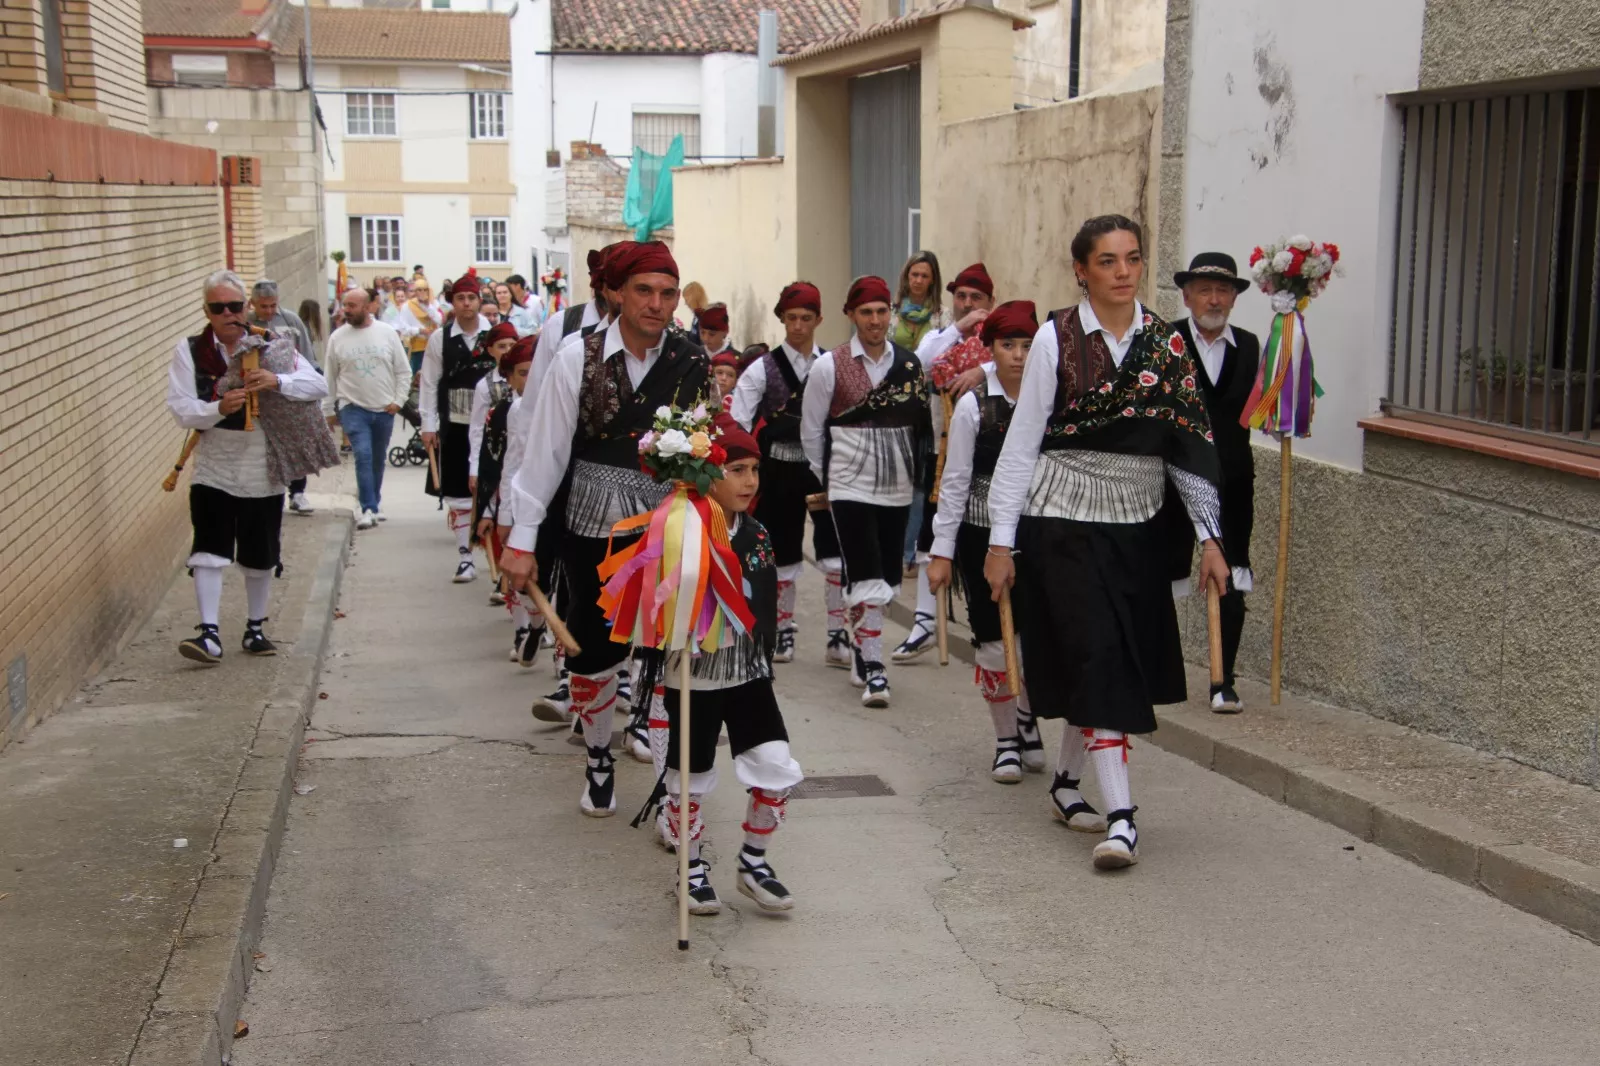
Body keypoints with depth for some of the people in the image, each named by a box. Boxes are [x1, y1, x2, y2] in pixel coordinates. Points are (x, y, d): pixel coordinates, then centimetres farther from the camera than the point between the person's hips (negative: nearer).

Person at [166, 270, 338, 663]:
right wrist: (219, 408, -28)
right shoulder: (190, 351, -1)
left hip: (264, 471, 1)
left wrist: (278, 381, -23)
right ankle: (209, 631, -13)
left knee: (260, 556, 11)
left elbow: (319, 386, -5)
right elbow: (180, 408, -9)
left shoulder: (272, 346, 0)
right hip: (213, 469, -1)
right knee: (209, 551, -13)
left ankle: (255, 628, 26)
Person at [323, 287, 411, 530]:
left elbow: (403, 371, 4)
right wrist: (329, 410, 6)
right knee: (363, 456, -16)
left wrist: (398, 400, -4)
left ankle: (374, 503, 30)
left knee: (378, 459, 13)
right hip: (353, 408, -2)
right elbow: (330, 377, 5)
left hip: (384, 409, 2)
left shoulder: (387, 333, 0)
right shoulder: (338, 337, 0)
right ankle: (369, 509, -16)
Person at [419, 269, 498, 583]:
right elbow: (429, 385, 3)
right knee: (459, 495, 4)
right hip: (454, 427, 1)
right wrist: (428, 426, 1)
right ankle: (465, 557, 12)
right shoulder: (439, 339, 0)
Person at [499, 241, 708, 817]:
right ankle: (598, 761, 32)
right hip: (594, 526, -1)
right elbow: (546, 450, -8)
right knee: (594, 649, 10)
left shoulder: (692, 363, -3)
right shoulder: (579, 356, -9)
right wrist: (521, 539, -9)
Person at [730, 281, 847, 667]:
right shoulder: (763, 368, -1)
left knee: (835, 549, -5)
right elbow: (737, 424, -6)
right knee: (783, 551, 10)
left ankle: (838, 637, 2)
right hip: (781, 471, 0)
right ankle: (783, 632, 25)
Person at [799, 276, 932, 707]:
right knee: (866, 578, -10)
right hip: (851, 488, -4)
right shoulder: (829, 366, -4)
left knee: (887, 578, 11)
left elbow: (923, 424, 10)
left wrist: (916, 470, 7)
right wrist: (828, 477, 6)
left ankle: (861, 648, 30)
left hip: (897, 489, 4)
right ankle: (872, 669, -4)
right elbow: (811, 431, 3)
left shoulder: (910, 364, 3)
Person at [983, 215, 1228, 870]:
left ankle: (1068, 777, 32)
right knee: (1098, 658, -11)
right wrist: (1001, 540, -6)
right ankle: (1119, 817, -10)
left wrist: (1210, 536, 0)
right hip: (1065, 523, -4)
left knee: (1124, 660, 10)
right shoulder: (1056, 339, -5)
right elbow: (1022, 443, -4)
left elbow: (1191, 442, 5)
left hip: (1135, 528, 4)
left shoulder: (1166, 343, 4)